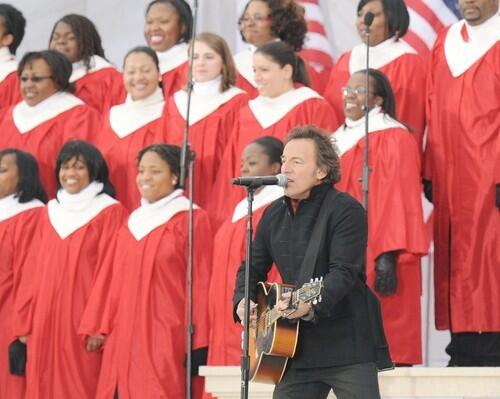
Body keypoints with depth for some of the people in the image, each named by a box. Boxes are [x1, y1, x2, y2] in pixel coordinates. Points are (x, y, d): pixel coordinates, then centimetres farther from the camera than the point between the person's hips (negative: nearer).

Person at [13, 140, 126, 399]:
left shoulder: (110, 213, -3)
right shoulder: (50, 212, 14)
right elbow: (33, 271, 13)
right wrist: (25, 320, 7)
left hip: (81, 320, -5)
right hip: (45, 319, 5)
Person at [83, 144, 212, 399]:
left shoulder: (192, 220, -2)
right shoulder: (133, 222, 17)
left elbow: (200, 283, -6)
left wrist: (198, 343, -11)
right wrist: (105, 330, 11)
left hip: (168, 339, -6)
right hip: (126, 339, 6)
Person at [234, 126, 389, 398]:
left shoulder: (346, 210, -9)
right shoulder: (274, 214, 12)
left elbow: (344, 272, -20)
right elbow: (253, 268, 23)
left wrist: (312, 306, -36)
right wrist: (243, 302, 3)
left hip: (346, 345, -6)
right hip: (297, 349, 6)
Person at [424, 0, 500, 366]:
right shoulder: (445, 43, 16)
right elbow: (435, 114, 16)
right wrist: (430, 174, 9)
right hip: (451, 182, 6)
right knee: (456, 264, 4)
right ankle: (463, 352, 6)